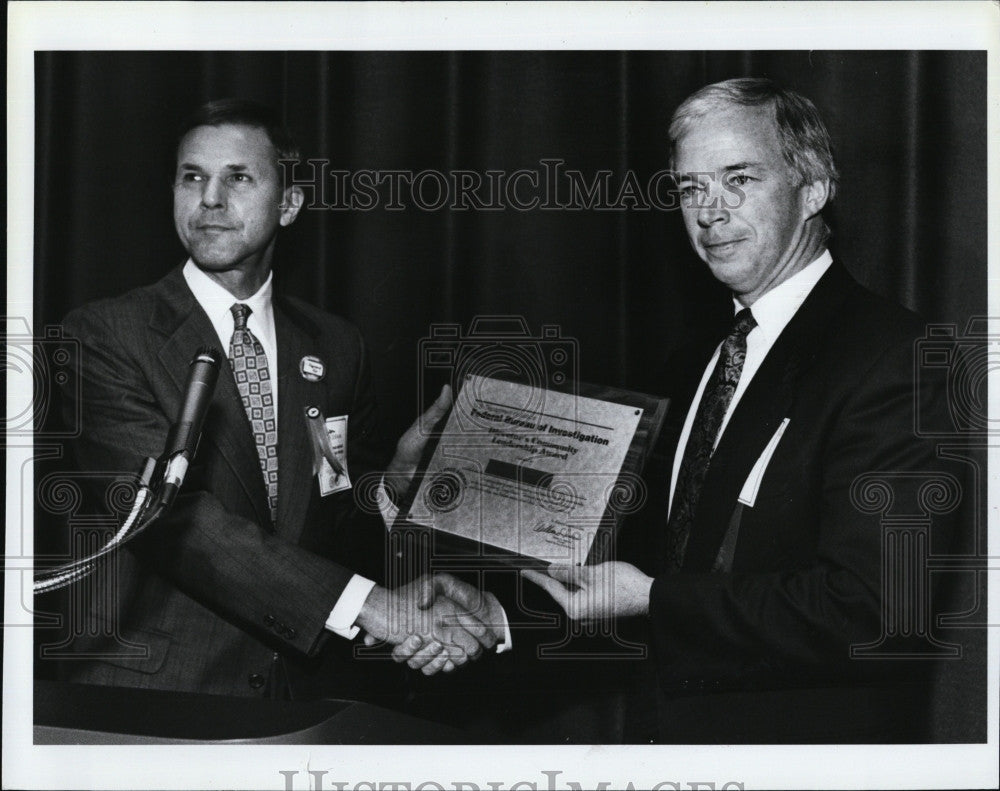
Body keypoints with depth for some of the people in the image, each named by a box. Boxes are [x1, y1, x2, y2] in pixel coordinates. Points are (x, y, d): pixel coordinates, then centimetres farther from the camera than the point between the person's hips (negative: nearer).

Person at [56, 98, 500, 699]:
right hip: (151, 693, -2)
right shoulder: (106, 335, -4)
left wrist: (396, 480, -10)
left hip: (305, 692, 2)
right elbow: (171, 510, -16)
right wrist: (367, 603, -23)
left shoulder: (337, 347, 11)